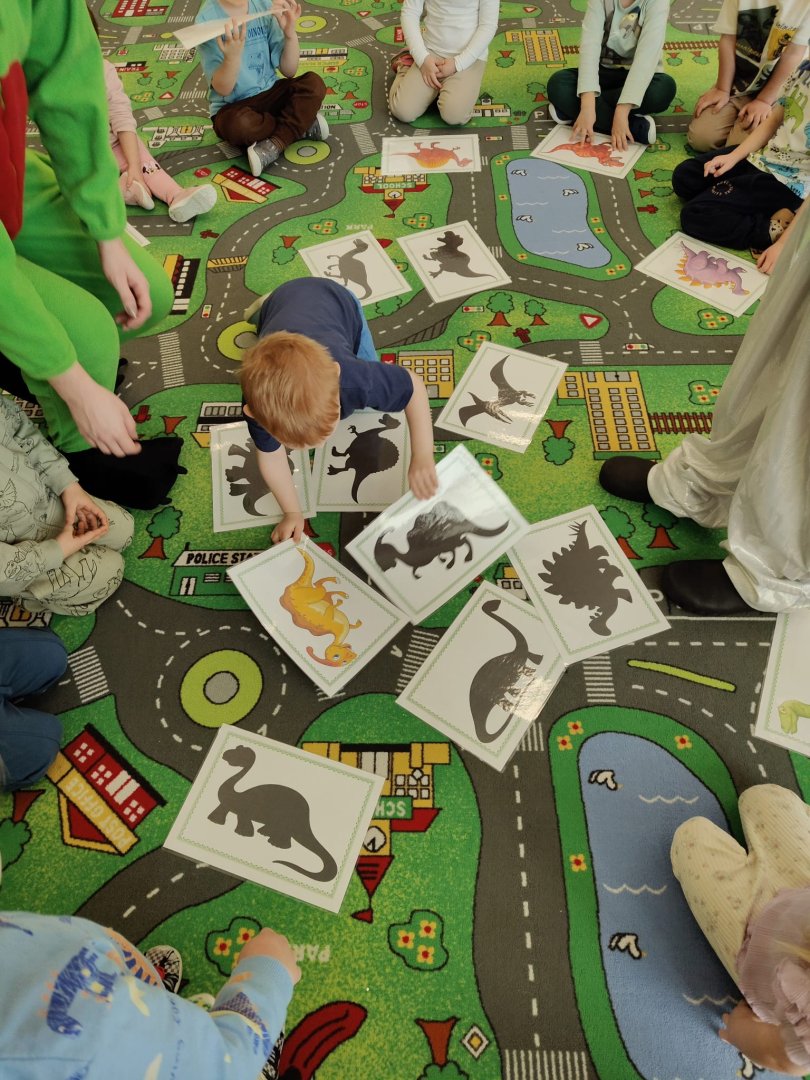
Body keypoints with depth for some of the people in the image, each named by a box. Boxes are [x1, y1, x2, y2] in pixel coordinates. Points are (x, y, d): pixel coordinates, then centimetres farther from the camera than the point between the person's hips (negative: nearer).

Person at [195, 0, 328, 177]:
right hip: (232, 107, -4)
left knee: (314, 84, -20)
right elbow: (223, 89, -19)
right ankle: (303, 124, -15)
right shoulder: (207, 18, -15)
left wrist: (290, 32, -17)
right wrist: (232, 55, -38)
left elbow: (289, 71, 1)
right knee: (239, 123, -38)